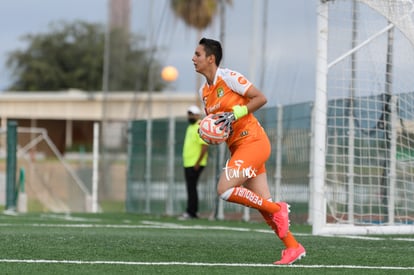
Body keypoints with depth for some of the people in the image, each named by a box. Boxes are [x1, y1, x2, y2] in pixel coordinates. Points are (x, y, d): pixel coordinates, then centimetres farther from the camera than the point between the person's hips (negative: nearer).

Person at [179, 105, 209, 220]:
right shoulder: (190, 127, 19)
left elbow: (205, 146, -19)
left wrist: (198, 163, -21)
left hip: (195, 164, -10)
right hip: (188, 163, 10)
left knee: (191, 188, -11)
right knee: (190, 188, 9)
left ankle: (190, 212, -10)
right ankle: (192, 212, 12)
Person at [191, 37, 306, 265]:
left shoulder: (228, 77, -10)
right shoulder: (204, 91, 14)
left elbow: (260, 98, -12)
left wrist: (235, 114, -19)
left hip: (252, 142, -8)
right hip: (237, 147, 8)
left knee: (224, 190, -19)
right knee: (264, 204, 5)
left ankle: (277, 209, -7)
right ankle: (293, 247, 10)